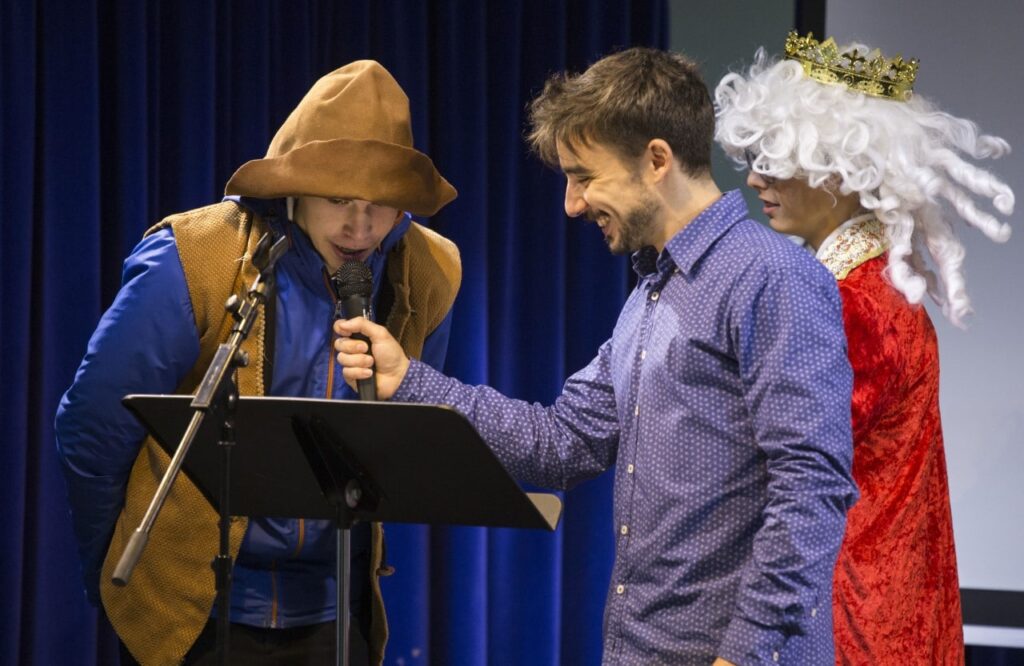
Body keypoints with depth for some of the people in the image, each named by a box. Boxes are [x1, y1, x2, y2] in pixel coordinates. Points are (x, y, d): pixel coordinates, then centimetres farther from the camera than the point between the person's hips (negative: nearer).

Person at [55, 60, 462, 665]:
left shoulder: (429, 279, -3)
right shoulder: (190, 265, -15)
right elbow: (92, 432, -5)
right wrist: (112, 577, 6)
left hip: (334, 613, 3)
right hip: (196, 608, -3)